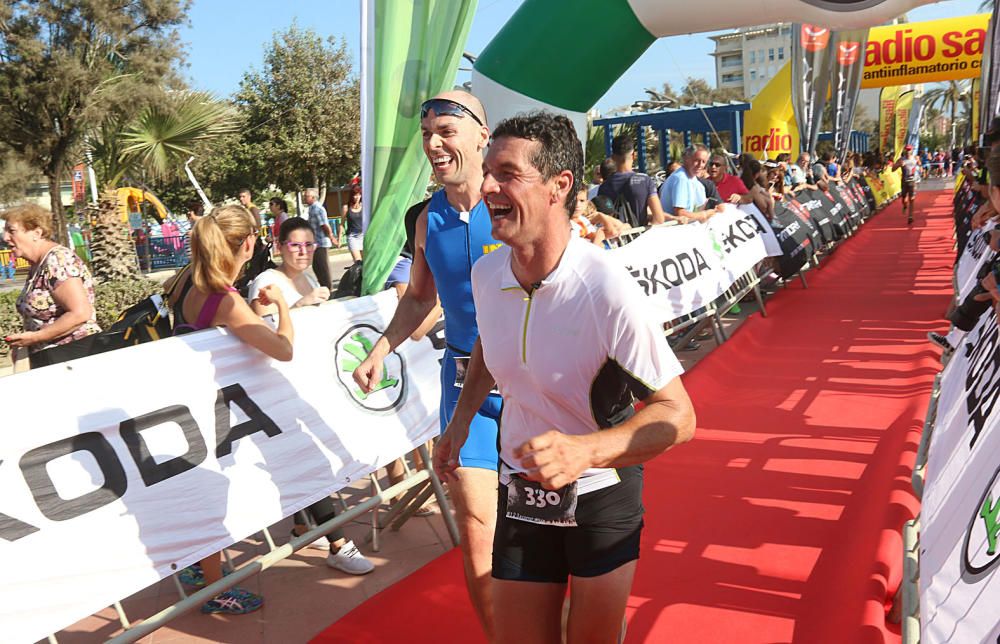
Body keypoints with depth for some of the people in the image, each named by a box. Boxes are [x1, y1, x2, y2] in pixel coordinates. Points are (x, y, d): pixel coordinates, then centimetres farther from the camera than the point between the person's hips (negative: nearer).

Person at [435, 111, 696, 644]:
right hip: (520, 495, 4)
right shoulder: (485, 273, -9)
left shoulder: (607, 290, -27)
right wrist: (461, 419, 9)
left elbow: (676, 415, -24)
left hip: (603, 498, -4)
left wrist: (585, 451, -39)